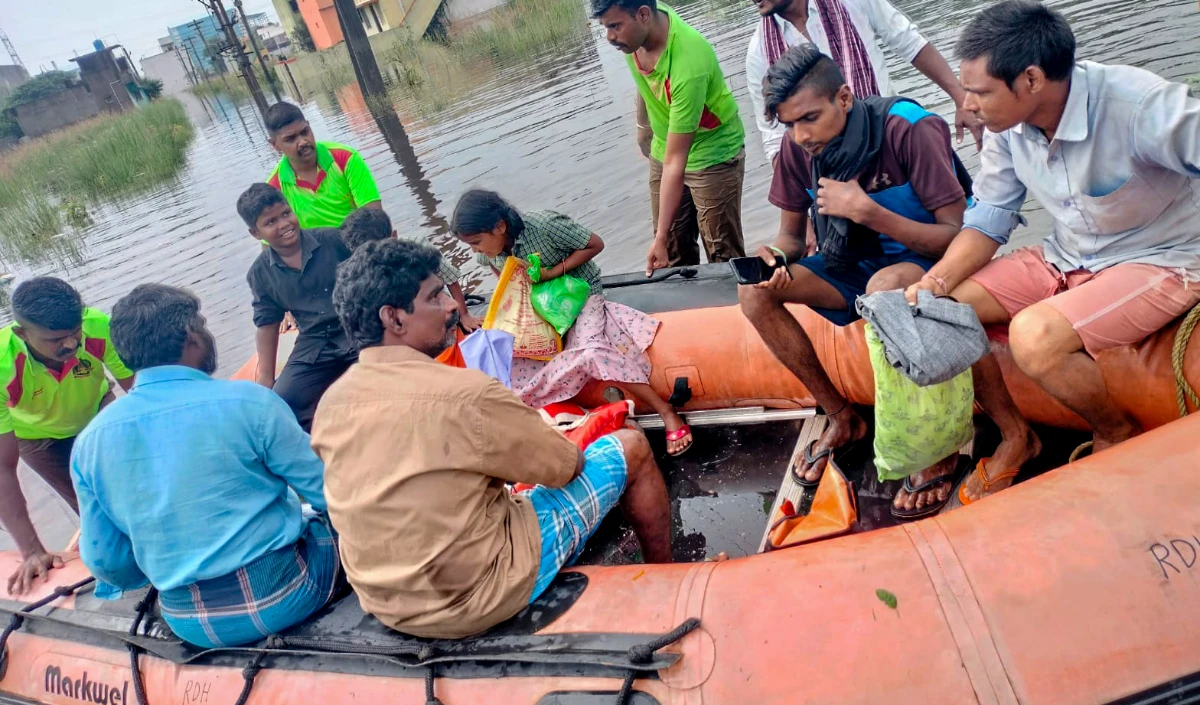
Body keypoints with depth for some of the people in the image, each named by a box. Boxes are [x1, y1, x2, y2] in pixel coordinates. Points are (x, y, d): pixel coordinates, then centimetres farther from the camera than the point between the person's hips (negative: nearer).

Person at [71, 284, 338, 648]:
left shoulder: (90, 441, -2)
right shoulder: (248, 400, -16)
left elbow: (106, 563, 4)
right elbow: (331, 494, -9)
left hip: (189, 624, 6)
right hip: (280, 597, -5)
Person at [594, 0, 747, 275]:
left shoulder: (688, 67, -36)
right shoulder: (635, 31, -16)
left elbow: (675, 161, -35)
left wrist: (661, 237, -33)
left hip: (713, 155, -7)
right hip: (664, 150, 7)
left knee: (724, 258, -1)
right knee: (674, 256, 9)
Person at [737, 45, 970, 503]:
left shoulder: (909, 130, -23)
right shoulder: (798, 148, -8)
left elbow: (957, 236, -22)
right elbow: (791, 234, 3)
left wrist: (867, 211, -32)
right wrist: (777, 256, -22)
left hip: (927, 260, -6)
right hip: (855, 266, 6)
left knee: (886, 286, -41)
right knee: (754, 292, -14)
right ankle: (840, 418, -1)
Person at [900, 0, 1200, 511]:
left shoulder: (1137, 105, -27)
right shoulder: (1009, 125, -8)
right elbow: (990, 219, 0)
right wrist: (936, 282, -16)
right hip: (1066, 258, 7)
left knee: (1034, 335, -32)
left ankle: (1118, 436, 0)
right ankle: (1013, 435, 9)